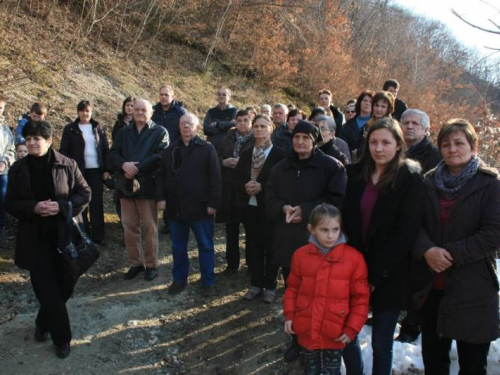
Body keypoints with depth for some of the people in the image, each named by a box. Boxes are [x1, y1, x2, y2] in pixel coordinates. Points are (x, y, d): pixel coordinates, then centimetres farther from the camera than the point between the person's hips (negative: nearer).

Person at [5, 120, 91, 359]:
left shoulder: (67, 164, -4)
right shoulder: (18, 169, 1)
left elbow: (85, 194, -2)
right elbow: (10, 204, 3)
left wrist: (61, 206, -18)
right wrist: (34, 207, -17)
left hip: (65, 235, 0)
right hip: (36, 239, 0)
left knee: (65, 284, 11)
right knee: (47, 289, 1)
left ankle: (43, 323, 40)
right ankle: (62, 338, 17)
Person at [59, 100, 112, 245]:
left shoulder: (98, 129, 9)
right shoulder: (70, 129, 3)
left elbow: (105, 150, 9)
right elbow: (64, 151, 1)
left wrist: (107, 169, 1)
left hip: (96, 171, 1)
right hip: (78, 172, -1)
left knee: (97, 203, 3)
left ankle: (98, 236, 9)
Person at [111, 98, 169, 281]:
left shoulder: (160, 132, -1)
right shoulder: (124, 131, 14)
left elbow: (159, 156, -14)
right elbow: (114, 153, 6)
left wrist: (137, 168, -19)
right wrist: (124, 165, -15)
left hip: (148, 185, -4)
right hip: (126, 184, 5)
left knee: (150, 227, 4)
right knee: (129, 226, 10)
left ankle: (151, 265, 16)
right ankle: (135, 263, 23)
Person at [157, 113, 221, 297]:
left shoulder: (207, 148, -4)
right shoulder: (170, 150, 10)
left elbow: (215, 178, -8)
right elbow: (161, 176, 13)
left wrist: (213, 203, -13)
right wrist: (161, 197, 1)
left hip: (200, 207, -4)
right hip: (176, 207, 4)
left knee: (205, 246, 7)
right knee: (178, 247, 14)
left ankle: (208, 282, 19)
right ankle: (179, 279, 29)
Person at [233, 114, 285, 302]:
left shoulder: (279, 153, -4)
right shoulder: (246, 154, 11)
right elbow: (236, 179, 8)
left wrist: (261, 187, -19)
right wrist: (245, 186, -13)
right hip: (249, 206, 4)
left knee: (270, 246, 4)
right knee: (253, 245, 9)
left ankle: (270, 286, 15)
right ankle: (255, 284, 21)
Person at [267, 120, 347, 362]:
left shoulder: (332, 166, -3)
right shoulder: (280, 169, 12)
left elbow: (337, 201, -11)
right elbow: (269, 202, 9)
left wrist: (305, 210, -18)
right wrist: (283, 208, -14)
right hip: (287, 243, 4)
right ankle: (298, 339, 33)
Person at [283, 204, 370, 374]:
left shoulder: (354, 257, -12)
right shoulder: (301, 255, -6)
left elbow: (361, 297, -7)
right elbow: (292, 288, 6)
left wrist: (352, 328, -9)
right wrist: (289, 315, -2)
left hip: (335, 333, -2)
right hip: (306, 331, 2)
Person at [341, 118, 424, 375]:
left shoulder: (411, 180, -7)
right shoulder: (356, 173, 5)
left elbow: (406, 233, -12)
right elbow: (346, 219, 6)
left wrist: (375, 275, -13)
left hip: (389, 277, -3)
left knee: (381, 343, 8)